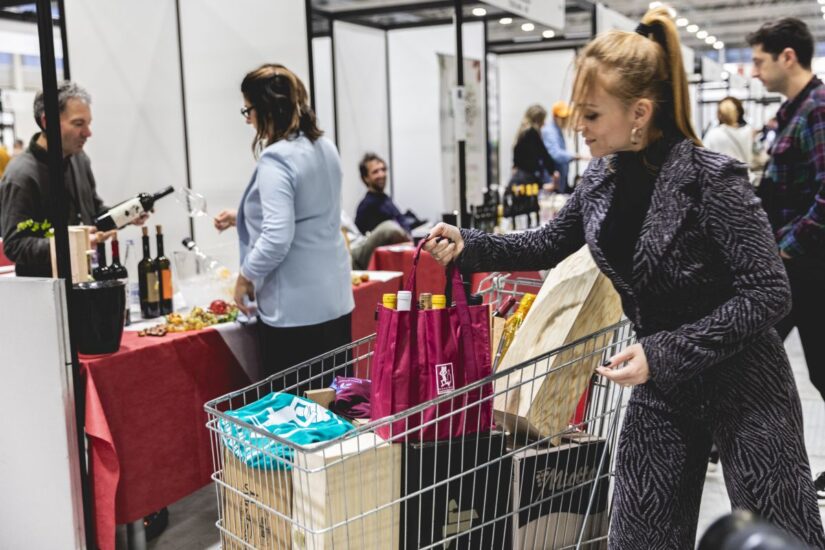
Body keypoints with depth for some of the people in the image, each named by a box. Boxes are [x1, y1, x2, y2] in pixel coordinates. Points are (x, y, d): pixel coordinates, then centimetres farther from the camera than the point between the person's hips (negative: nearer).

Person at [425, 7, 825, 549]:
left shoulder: (713, 180, -24)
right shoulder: (602, 179, -4)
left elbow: (768, 293, -23)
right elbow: (550, 245, 11)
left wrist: (663, 352, -27)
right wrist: (467, 245, -2)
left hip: (743, 385, -6)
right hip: (663, 386, 6)